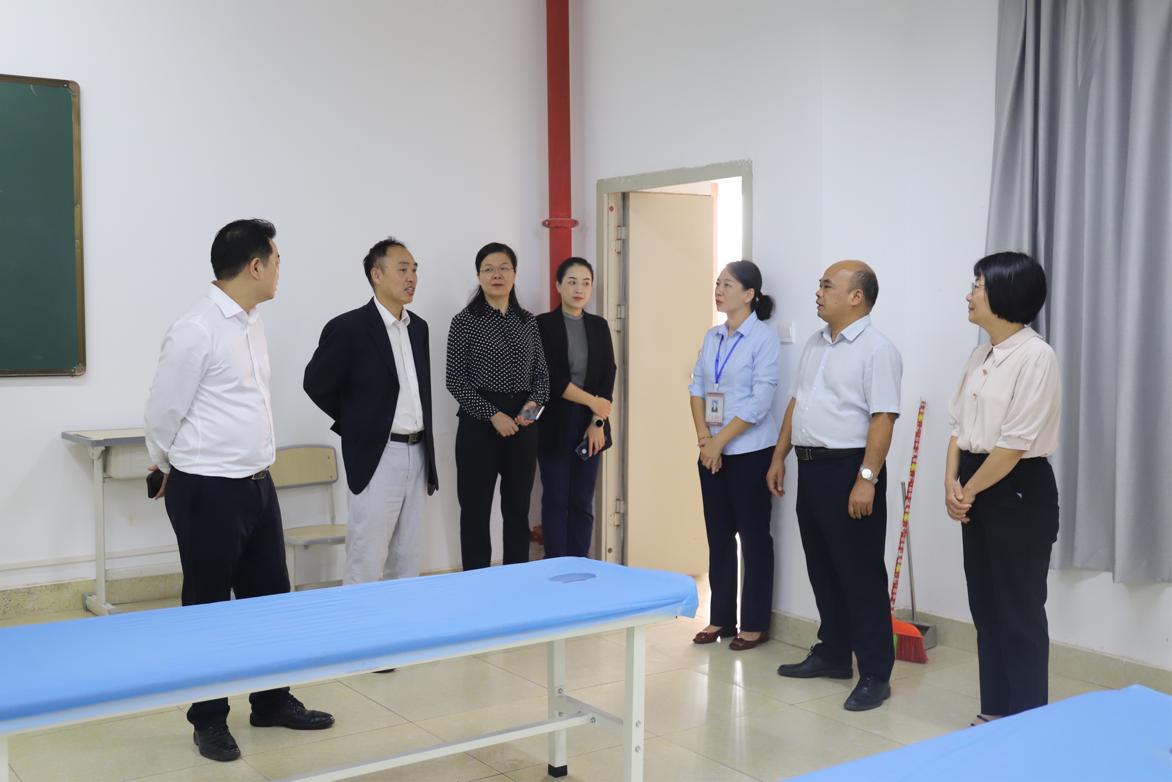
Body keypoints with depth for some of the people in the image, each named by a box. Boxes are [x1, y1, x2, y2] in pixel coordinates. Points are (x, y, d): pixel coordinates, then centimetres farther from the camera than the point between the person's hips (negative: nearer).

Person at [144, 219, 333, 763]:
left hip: (257, 484, 8)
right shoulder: (196, 330, -18)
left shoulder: (252, 324, 9)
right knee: (208, 607, 6)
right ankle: (209, 721, 22)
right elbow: (163, 412, -10)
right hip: (208, 492, -8)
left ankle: (273, 702, 31)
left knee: (270, 596, 15)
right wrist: (167, 469, 5)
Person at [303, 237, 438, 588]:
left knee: (408, 559, 13)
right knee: (366, 561, -2)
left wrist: (427, 448, 15)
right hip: (377, 456, -6)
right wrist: (357, 423, 2)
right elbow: (316, 384, -4)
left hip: (417, 454, 7)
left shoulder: (418, 327, 10)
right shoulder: (348, 327, -11)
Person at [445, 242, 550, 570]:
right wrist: (493, 415, -14)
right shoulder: (465, 321, -3)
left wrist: (535, 402, -7)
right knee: (476, 510, 2)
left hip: (523, 426, 4)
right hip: (479, 425, -4)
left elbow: (542, 373, 13)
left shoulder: (528, 321, 10)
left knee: (518, 509, 10)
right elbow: (456, 381, -6)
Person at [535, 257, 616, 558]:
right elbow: (551, 378, -10)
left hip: (590, 425, 4)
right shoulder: (543, 324, -3)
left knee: (582, 503, 6)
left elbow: (608, 378, 4)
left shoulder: (599, 326, 9)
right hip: (555, 425, -3)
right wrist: (592, 401, -10)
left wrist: (597, 421, -7)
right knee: (555, 501, 1)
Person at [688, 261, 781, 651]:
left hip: (749, 453, -6)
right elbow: (697, 387, 8)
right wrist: (703, 439, -5)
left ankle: (755, 624, 12)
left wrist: (720, 442, -14)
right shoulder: (711, 336, 9)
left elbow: (760, 402, -16)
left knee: (753, 537, 3)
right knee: (718, 536, 11)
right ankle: (721, 618, 21)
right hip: (712, 452, 6)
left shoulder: (764, 338, -11)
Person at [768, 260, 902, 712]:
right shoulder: (816, 344, 14)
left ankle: (875, 674, 7)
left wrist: (867, 479, -23)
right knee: (822, 569, 16)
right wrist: (779, 457, 16)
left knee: (861, 574, -2)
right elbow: (796, 402, 19)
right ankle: (832, 654, 29)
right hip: (811, 469, 9)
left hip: (849, 470, -9)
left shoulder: (876, 349, -12)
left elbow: (883, 419, -18)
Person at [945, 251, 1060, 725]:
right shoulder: (981, 355, 10)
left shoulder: (1035, 355, -16)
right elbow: (960, 424, 11)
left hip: (1019, 491, -8)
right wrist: (952, 482, -3)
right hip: (978, 490, 8)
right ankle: (995, 711, 27)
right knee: (985, 606, 15)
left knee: (1020, 612, 2)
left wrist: (969, 490, -11)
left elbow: (1015, 443, -20)